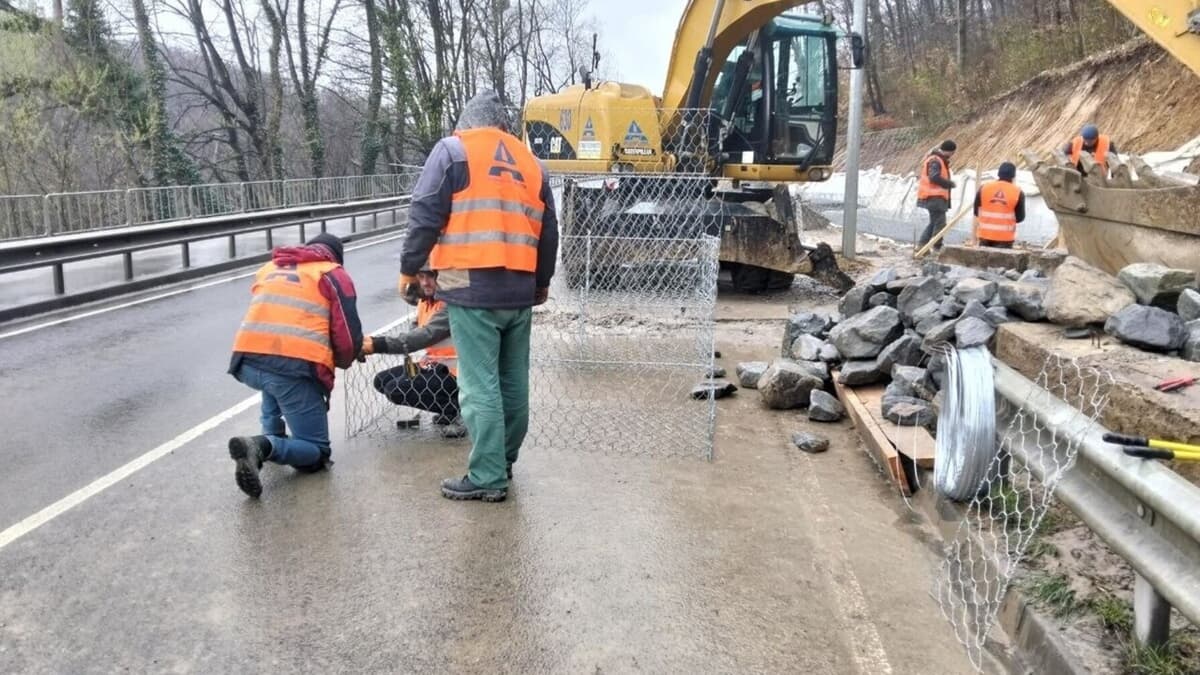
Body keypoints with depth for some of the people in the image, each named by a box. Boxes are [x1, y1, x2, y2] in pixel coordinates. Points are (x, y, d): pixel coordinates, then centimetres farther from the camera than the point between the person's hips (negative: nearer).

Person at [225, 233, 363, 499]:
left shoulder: (268, 269, 27)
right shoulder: (334, 275, 12)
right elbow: (349, 338, 3)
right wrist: (341, 361, 25)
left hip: (247, 363, 5)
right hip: (295, 367, -5)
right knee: (317, 453, 7)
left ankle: (272, 434, 25)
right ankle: (264, 447, -19)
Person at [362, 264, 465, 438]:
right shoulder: (424, 301, 8)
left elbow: (427, 335, -34)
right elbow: (414, 333, 3)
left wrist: (380, 345, -41)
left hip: (454, 371, -9)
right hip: (433, 365, 10)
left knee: (397, 390, -19)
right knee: (382, 381, 7)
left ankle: (457, 411, -7)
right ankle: (446, 411, 9)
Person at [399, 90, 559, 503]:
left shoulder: (453, 150, 3)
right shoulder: (531, 163, 18)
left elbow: (424, 215, -5)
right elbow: (548, 233, 21)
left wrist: (409, 267, 7)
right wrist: (541, 284, 33)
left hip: (472, 288, -6)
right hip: (520, 291, 6)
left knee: (480, 386, -3)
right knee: (513, 383, 14)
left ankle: (487, 477, 0)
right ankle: (503, 462, 26)